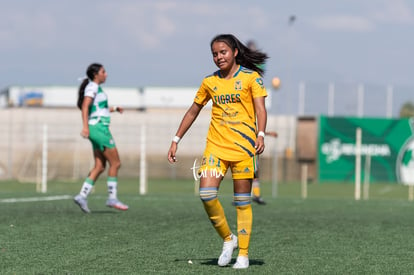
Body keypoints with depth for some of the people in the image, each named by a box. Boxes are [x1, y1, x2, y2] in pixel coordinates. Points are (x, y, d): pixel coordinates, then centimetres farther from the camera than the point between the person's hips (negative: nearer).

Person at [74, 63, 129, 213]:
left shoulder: (96, 88, 20)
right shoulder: (92, 87, -9)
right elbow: (85, 106, -22)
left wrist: (114, 109, 34)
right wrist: (85, 126, -32)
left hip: (100, 129, 10)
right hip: (99, 127, -10)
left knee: (100, 167, 6)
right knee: (115, 163, -5)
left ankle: (82, 196, 1)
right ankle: (112, 198, -2)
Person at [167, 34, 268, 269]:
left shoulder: (251, 77, 0)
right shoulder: (210, 82, 10)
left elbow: (260, 109, -7)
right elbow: (193, 112, 19)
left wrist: (260, 135, -24)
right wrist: (176, 140, 16)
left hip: (243, 146, -3)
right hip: (216, 145, 3)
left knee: (243, 202, 0)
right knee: (207, 194, -13)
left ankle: (243, 254, 9)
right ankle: (228, 239, 8)